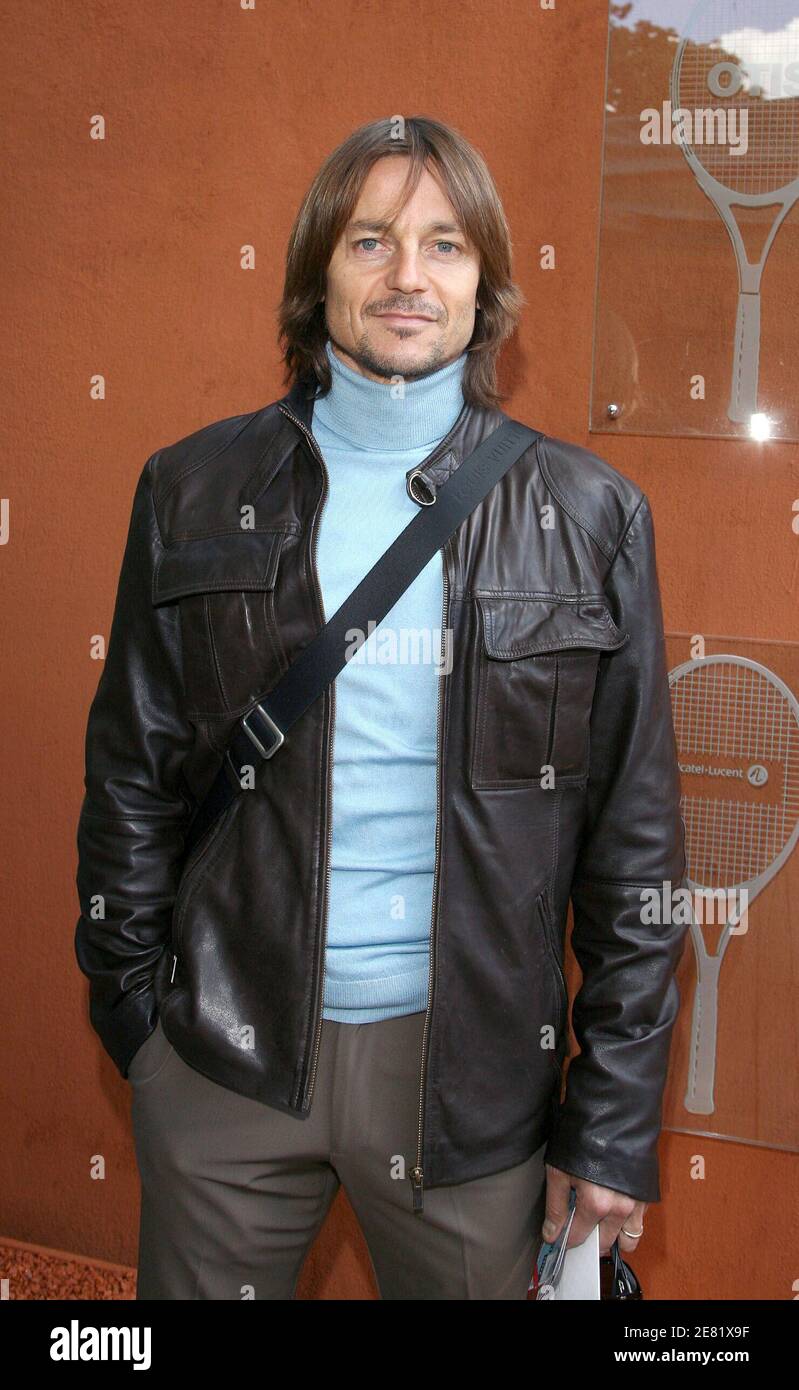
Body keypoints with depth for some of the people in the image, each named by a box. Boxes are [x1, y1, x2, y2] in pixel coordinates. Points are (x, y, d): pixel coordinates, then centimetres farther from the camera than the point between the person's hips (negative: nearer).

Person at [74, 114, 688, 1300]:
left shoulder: (588, 515, -3)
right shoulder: (197, 493, -1)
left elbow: (635, 841, -2)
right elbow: (131, 781, 5)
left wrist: (616, 1124, -3)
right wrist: (130, 1016, 4)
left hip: (473, 1065, 0)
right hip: (225, 1062, 1)